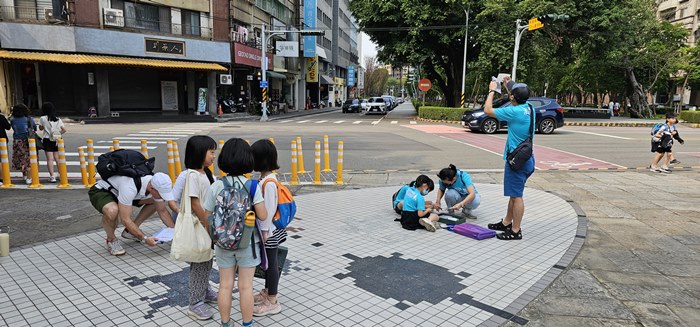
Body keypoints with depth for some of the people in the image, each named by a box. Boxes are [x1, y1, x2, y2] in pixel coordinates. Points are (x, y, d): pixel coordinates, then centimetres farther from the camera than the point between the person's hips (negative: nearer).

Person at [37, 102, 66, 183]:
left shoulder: (42, 118, -4)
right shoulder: (58, 119, 6)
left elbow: (40, 128, 10)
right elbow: (64, 130, 4)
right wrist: (58, 134, 13)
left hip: (47, 140, -4)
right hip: (56, 140, 4)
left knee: (50, 159, -5)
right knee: (57, 158, 13)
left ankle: (52, 176, -9)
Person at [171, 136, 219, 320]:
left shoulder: (206, 173, 8)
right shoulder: (192, 175, -20)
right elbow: (195, 203, -22)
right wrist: (207, 224, -17)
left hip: (207, 224, 9)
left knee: (206, 262, 20)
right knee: (199, 264, 0)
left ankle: (205, 291, 37)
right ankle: (195, 303, 11)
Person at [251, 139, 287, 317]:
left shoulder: (269, 182, -23)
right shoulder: (264, 178, 5)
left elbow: (269, 208, -22)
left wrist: (265, 230, -17)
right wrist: (263, 229, 17)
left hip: (269, 230, -9)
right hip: (266, 228, 9)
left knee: (271, 263, 3)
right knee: (268, 262, 21)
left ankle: (272, 302, 16)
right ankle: (267, 291, 37)